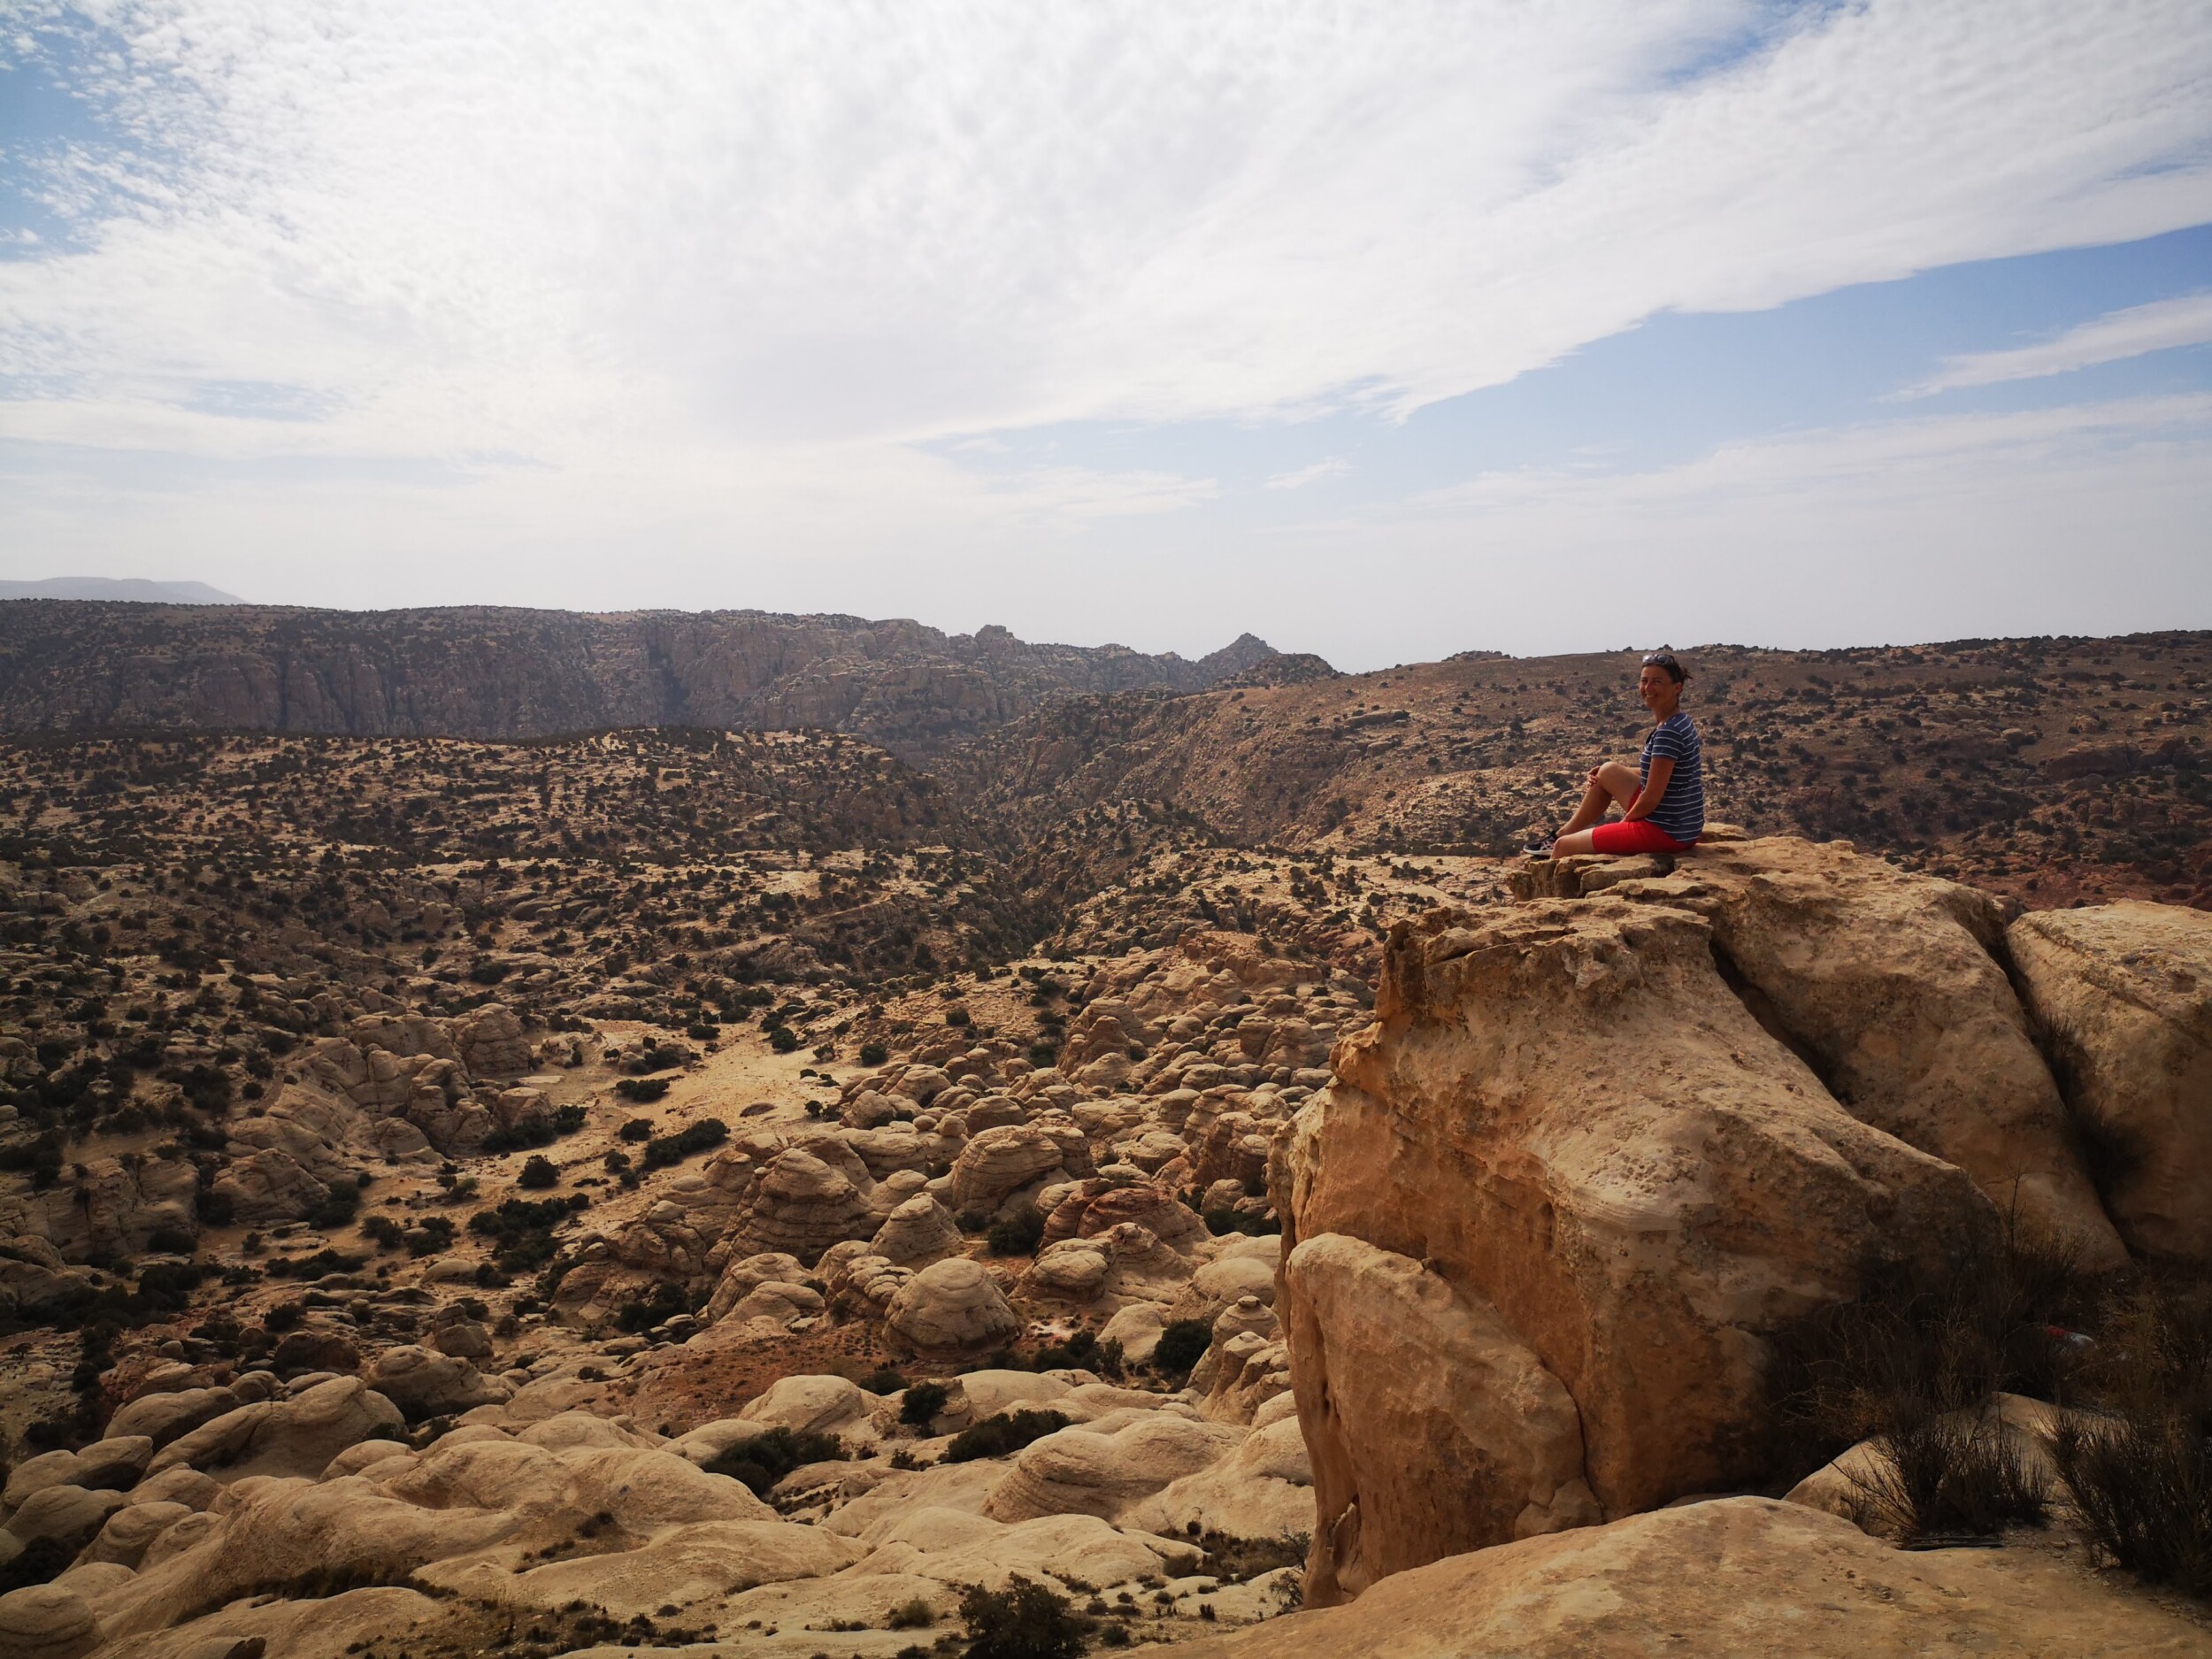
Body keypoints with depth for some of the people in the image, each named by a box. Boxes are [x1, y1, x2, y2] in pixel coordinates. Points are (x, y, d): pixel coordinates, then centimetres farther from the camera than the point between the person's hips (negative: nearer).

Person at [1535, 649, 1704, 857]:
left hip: (1666, 833, -9)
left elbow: (1651, 799, -20)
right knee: (1609, 771, 25)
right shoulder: (1679, 722, 7)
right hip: (1682, 826, 9)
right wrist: (1624, 771, 10)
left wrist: (1624, 822, -3)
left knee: (1564, 847, 0)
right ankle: (1564, 833, 36)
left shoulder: (1668, 732, -22)